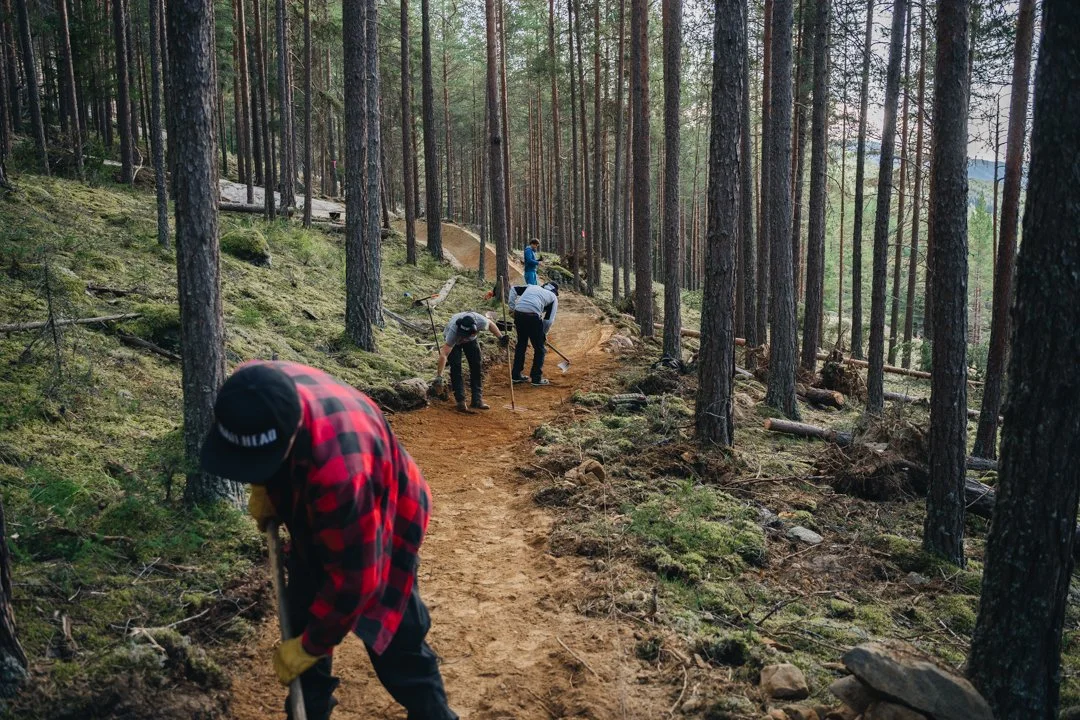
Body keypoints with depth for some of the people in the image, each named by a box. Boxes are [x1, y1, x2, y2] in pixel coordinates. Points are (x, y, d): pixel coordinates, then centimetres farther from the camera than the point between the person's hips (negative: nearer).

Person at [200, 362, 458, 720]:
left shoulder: (339, 470, -48)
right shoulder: (254, 392, -29)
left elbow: (353, 577, -35)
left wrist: (311, 645, -22)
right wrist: (261, 486, -3)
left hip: (382, 528, -6)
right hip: (316, 520, 7)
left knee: (392, 641, -1)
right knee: (301, 622, 14)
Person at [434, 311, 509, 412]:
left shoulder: (481, 321, -39)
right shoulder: (453, 330, -45)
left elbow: (490, 324, -11)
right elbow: (444, 354, -45)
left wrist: (501, 337, -12)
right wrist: (439, 376, -49)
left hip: (471, 340, 3)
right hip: (453, 341, -3)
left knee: (476, 366, -3)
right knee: (456, 367, -16)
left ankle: (477, 400, 5)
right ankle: (460, 401, -10)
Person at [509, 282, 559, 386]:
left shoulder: (532, 287, 28)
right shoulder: (553, 297, 16)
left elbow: (514, 289, 20)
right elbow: (549, 320, 7)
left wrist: (512, 307, 18)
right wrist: (544, 334, 20)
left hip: (518, 314, 5)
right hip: (533, 317, -5)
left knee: (521, 344, 21)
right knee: (539, 349, 10)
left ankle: (516, 375, 27)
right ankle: (536, 378, 12)